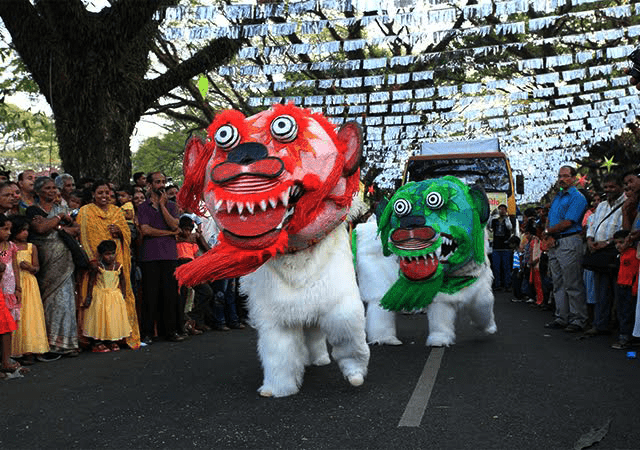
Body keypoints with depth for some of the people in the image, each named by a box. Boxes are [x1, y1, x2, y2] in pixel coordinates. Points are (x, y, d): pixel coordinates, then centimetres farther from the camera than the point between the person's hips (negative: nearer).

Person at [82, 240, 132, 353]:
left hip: (115, 297, 4)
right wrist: (89, 296, -7)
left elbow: (122, 280, 11)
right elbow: (91, 281, -7)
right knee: (99, 319, 0)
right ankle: (97, 343, 9)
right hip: (100, 297, -3)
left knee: (115, 319, 6)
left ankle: (112, 341, 16)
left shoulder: (118, 266, -1)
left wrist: (123, 294, 10)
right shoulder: (97, 267, -11)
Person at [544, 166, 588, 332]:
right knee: (558, 284, 11)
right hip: (554, 243, 9)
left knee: (573, 284, -6)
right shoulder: (557, 197, 20)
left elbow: (567, 223, -14)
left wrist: (549, 231, -2)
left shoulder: (577, 197, -7)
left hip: (570, 242, -9)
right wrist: (548, 235, 2)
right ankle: (561, 317, 17)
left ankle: (578, 320, 0)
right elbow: (549, 219, 21)